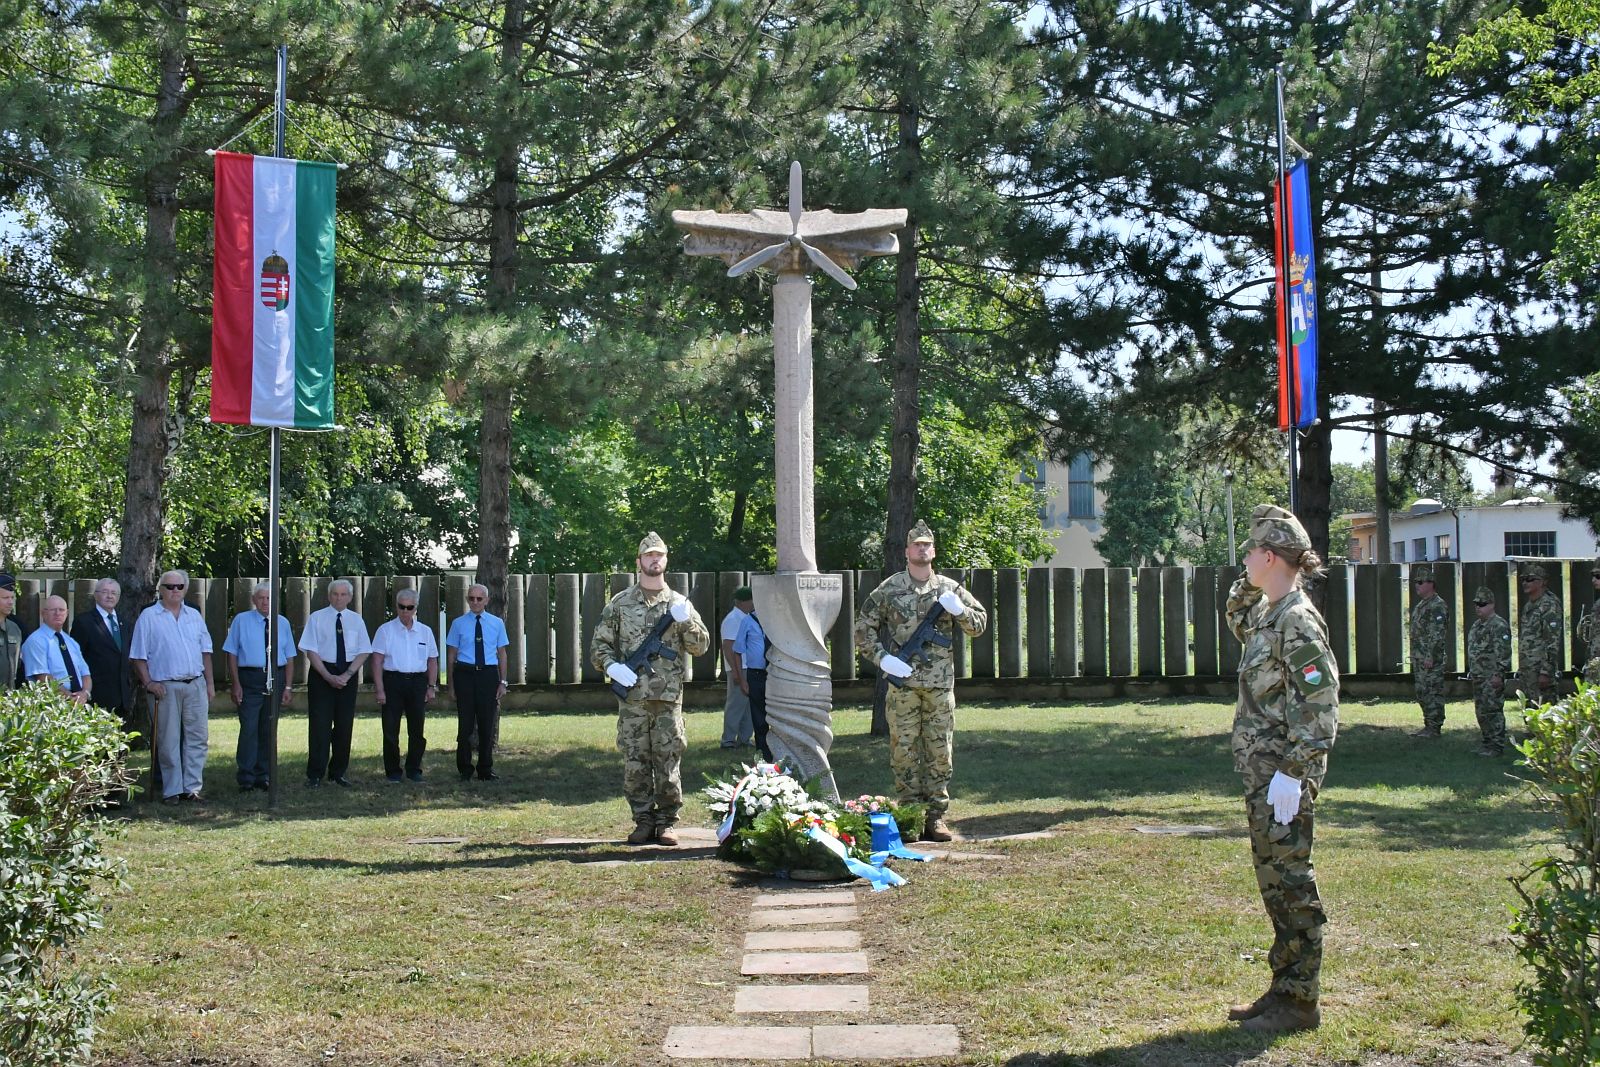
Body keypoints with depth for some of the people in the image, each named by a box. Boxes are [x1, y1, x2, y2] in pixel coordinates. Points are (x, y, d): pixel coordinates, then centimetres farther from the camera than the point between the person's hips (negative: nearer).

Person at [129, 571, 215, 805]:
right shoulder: (149, 617, 0)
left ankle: (191, 787, 10)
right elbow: (138, 655, -2)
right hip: (166, 687, -4)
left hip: (196, 685, 4)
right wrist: (148, 682, -10)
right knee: (168, 741, 1)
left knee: (197, 737, 3)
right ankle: (171, 790, 7)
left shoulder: (194, 616, 14)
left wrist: (210, 683, 9)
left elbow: (205, 651, 15)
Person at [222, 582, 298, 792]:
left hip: (276, 679, 3)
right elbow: (232, 654, 0)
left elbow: (289, 658, 10)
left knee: (268, 730, 8)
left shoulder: (283, 623, 10)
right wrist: (236, 684, -7)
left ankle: (263, 777, 16)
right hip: (249, 678, -3)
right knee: (249, 728, -10)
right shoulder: (241, 621, 2)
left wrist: (288, 687, 3)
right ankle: (246, 778, -5)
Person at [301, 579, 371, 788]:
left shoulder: (356, 620, 7)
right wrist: (329, 677, -14)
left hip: (348, 675, 3)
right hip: (321, 673, -2)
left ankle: (339, 773, 14)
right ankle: (315, 774, 0)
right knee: (319, 725, -4)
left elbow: (363, 653, 4)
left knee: (344, 725, 5)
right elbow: (311, 651, -5)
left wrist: (347, 675, -10)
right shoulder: (317, 618, 0)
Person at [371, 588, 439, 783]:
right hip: (393, 680, -2)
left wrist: (431, 686, 6)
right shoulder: (385, 630, 2)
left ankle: (414, 769, 17)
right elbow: (377, 661, -3)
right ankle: (393, 771, 10)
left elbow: (432, 661, 14)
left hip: (417, 682, 2)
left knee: (417, 729, 4)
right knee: (391, 729, 0)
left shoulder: (425, 632, 10)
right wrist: (379, 689, -10)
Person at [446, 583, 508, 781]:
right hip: (465, 674, -1)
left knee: (488, 724, 5)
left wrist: (502, 681, 4)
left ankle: (486, 770, 16)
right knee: (465, 724, 1)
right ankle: (465, 770, 11)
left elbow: (502, 653, 10)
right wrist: (452, 683, 1)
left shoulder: (497, 623, 8)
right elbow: (452, 654, 6)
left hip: (488, 675, 1)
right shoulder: (459, 624, 3)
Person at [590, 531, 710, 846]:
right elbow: (599, 644, 8)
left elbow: (701, 645, 6)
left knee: (668, 762, 0)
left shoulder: (680, 604, 10)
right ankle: (643, 821, 12)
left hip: (669, 698, 0)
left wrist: (685, 621, -11)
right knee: (634, 764, 2)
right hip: (631, 697, 0)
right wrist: (612, 666, -11)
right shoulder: (620, 604, 8)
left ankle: (666, 822, 9)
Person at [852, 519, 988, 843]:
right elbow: (863, 629, 5)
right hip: (902, 682, -2)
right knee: (904, 752, 1)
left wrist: (959, 610, -8)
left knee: (940, 753, 5)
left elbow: (980, 623, 11)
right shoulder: (889, 589, 3)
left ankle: (936, 816, 12)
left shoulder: (949, 588, 9)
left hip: (940, 685, 2)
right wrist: (882, 657, -8)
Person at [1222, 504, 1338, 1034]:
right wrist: (1249, 585, 17)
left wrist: (1292, 774, -22)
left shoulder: (1297, 621, -17)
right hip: (1261, 771, 10)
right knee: (1274, 884, 14)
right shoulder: (1268, 613, 11)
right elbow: (1237, 619, 36)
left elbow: (1319, 706, -21)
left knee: (1291, 884, -2)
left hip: (1283, 775, -10)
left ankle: (1298, 1003, 5)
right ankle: (1284, 989, 23)